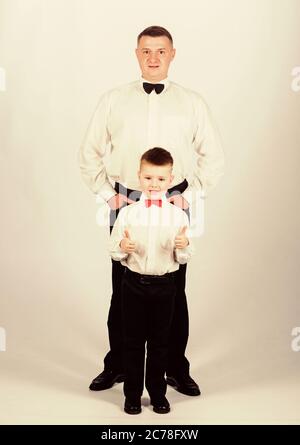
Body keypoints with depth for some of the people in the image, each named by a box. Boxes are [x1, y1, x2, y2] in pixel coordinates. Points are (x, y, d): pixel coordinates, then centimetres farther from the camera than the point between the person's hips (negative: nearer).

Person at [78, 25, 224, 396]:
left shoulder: (192, 103, 4)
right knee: (122, 288, 7)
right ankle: (116, 365, 23)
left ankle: (177, 369, 21)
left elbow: (213, 157, 7)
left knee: (174, 290, 6)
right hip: (125, 203, 0)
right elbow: (89, 152, 8)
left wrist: (188, 194, -2)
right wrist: (108, 194, 0)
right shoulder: (113, 100, 4)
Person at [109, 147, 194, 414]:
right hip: (134, 284, 0)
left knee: (159, 342, 12)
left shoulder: (178, 215, -3)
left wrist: (183, 247, -21)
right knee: (133, 341, 9)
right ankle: (132, 394, 23)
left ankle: (158, 393, 27)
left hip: (164, 285, 0)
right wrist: (122, 247, -21)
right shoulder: (127, 213, -3)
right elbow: (114, 252, 1)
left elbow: (184, 259, 1)